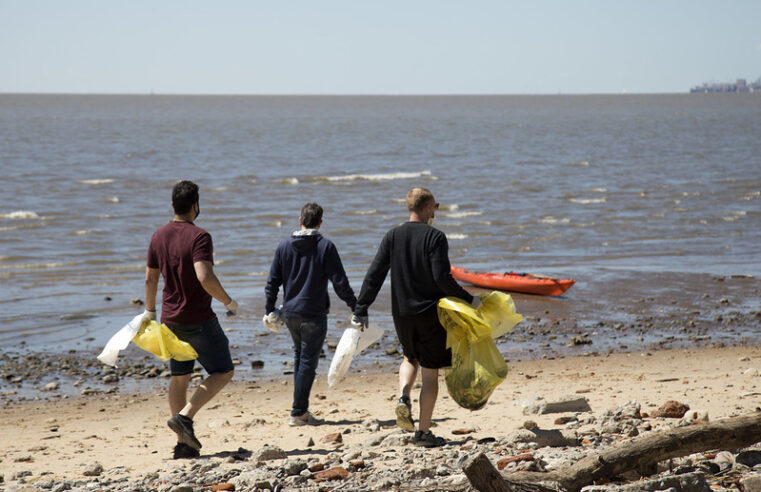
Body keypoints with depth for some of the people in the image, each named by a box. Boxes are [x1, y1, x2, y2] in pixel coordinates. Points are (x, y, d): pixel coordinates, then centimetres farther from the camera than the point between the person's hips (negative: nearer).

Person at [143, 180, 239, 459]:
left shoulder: (159, 237, 6)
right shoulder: (198, 237, -16)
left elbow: (150, 279, 13)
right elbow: (205, 277, -28)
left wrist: (150, 312, 26)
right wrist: (228, 302, -15)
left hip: (171, 319, 7)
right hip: (199, 319, -7)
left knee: (179, 377, 12)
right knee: (223, 372, 4)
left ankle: (183, 443, 12)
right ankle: (185, 416, -12)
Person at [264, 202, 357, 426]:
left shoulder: (284, 246, 2)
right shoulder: (325, 246, -9)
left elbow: (272, 282, 6)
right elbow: (339, 282, -10)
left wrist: (270, 310, 15)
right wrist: (355, 306, -2)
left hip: (290, 313, 4)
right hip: (314, 315, -4)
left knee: (299, 356, 20)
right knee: (308, 361, 1)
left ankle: (301, 409, 21)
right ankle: (298, 413, 0)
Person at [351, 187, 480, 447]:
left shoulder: (392, 236, 2)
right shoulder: (435, 237, -10)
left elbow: (374, 275, -1)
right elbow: (442, 278, -17)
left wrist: (361, 310, 3)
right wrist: (468, 300, -7)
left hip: (401, 314, 4)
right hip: (430, 313, -4)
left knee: (411, 358, 28)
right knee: (430, 372, 4)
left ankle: (403, 397, 1)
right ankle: (424, 431, 4)